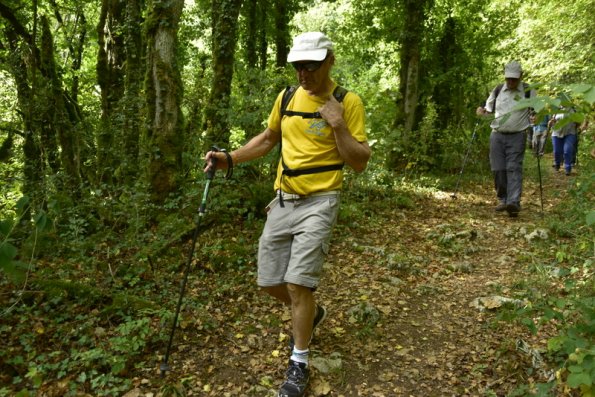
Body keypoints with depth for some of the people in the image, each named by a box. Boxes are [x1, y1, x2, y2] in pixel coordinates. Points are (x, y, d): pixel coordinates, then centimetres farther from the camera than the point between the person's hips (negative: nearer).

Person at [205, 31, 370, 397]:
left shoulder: (348, 102, -7)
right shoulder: (287, 97, 7)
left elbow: (360, 162, -9)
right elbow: (267, 139, 20)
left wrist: (338, 125, -21)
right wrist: (229, 159, 8)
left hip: (319, 203, -5)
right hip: (283, 201, 6)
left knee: (298, 283, -12)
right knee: (270, 281, 9)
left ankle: (300, 364, 11)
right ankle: (312, 314, 40)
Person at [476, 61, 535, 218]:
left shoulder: (528, 91, 3)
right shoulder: (497, 91, 10)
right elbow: (489, 110, 19)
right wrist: (482, 112, -4)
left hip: (517, 136, -3)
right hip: (497, 135, 3)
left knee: (514, 169, -12)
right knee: (498, 169, 1)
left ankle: (514, 203, -19)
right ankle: (503, 200, 14)